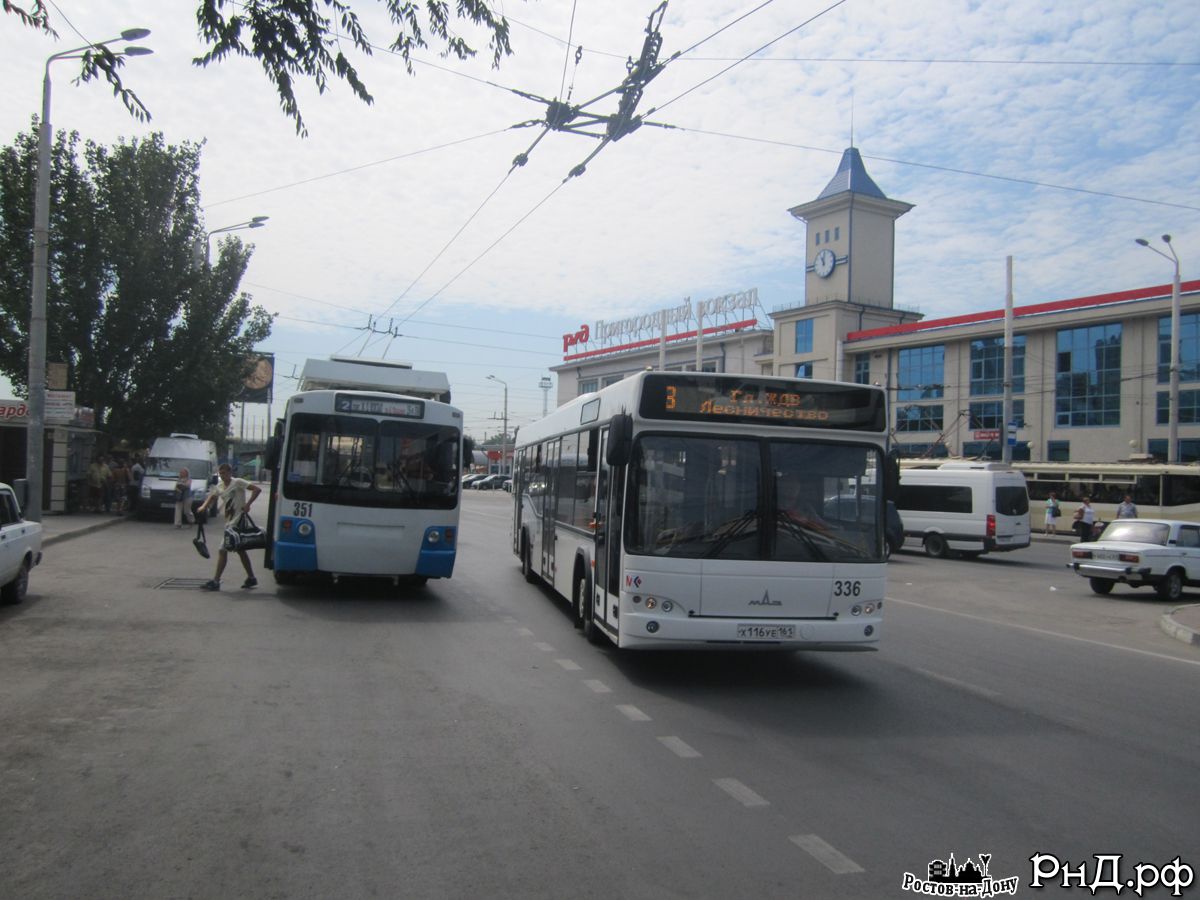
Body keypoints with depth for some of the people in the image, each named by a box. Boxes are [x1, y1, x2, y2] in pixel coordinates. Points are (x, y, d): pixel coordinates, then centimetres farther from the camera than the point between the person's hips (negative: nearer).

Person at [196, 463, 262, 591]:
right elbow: (212, 496, 26)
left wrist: (247, 504, -23)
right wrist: (204, 506, 7)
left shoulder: (238, 482, -11)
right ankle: (251, 578, 24)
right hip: (229, 522, 9)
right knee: (240, 550, 15)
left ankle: (216, 581, -6)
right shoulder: (219, 487, 10)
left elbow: (257, 489, -18)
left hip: (237, 521, -9)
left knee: (222, 550, -10)